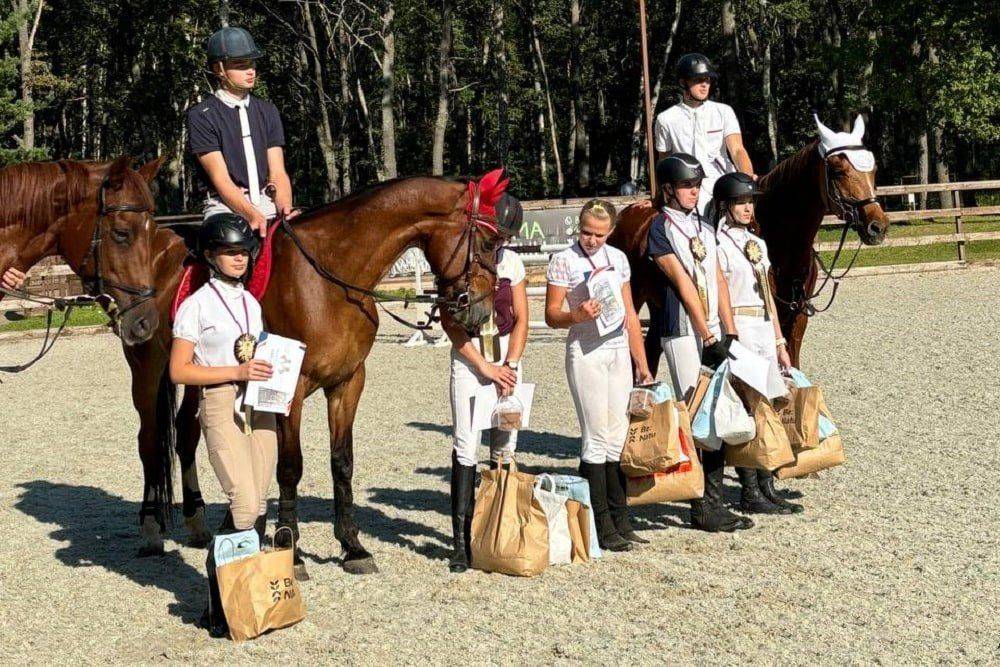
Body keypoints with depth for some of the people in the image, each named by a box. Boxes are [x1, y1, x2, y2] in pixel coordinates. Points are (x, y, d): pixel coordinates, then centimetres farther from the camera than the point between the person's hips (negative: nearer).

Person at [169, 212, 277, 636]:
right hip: (221, 407, -6)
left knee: (258, 508, 4)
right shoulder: (197, 305, -4)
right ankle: (218, 604, -4)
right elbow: (179, 371, -8)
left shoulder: (251, 303, 16)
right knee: (244, 507, -15)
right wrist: (237, 372, -16)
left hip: (260, 406, 6)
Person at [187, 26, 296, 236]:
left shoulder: (267, 111, 17)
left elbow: (277, 173, 9)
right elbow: (220, 178, -9)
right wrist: (251, 215, -25)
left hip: (266, 204, 5)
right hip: (225, 206, -5)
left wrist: (285, 209, -13)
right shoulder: (201, 115, 0)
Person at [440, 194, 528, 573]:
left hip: (507, 355, 4)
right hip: (468, 356, -4)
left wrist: (510, 365, -8)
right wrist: (485, 367, -13)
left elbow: (521, 318, 6)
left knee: (505, 444, 5)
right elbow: (449, 321, -10)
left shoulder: (511, 261, 6)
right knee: (466, 445, -10)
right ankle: (461, 539, -9)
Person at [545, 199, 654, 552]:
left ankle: (620, 520, 13)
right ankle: (601, 526, 0)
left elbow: (629, 313, 16)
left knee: (618, 437, 7)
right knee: (596, 438, -5)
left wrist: (641, 362, 13)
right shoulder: (564, 261, -4)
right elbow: (551, 315, -4)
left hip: (620, 351, 5)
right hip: (585, 353, -5)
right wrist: (577, 316, -25)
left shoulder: (617, 258, 11)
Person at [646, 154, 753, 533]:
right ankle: (702, 509, 2)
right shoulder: (662, 229, -8)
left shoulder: (705, 228, 15)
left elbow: (718, 283, 12)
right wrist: (709, 339, -16)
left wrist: (730, 333, 4)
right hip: (683, 333, -7)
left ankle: (715, 504, 15)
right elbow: (683, 286, -13)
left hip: (712, 331, 7)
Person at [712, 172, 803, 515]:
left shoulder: (757, 243, 16)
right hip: (737, 329, -8)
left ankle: (767, 487, 15)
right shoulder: (718, 244, -8)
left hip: (765, 330, 8)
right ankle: (750, 493, 1)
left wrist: (781, 344, 18)